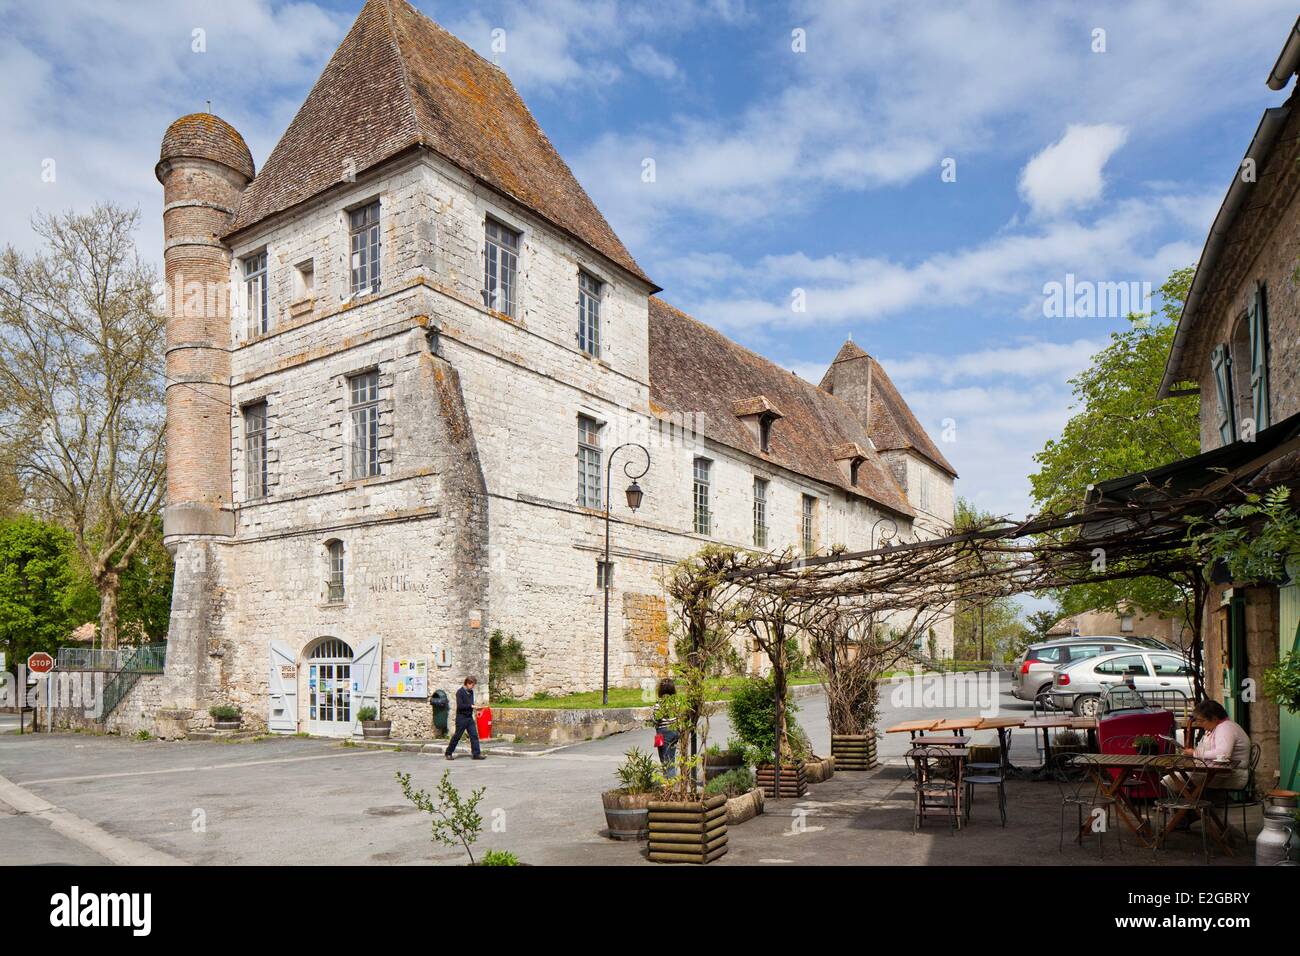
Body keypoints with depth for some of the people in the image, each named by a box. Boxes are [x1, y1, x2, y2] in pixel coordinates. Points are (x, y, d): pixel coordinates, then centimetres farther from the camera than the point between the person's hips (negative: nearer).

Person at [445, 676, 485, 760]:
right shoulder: (460, 692, -13)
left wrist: (473, 707, 5)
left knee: (474, 735, -1)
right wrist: (470, 706, -20)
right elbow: (459, 706, -21)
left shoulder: (471, 692, 11)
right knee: (457, 736, 3)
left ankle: (477, 754, 0)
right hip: (461, 718, -7)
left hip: (469, 717, 7)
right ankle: (449, 753, 18)